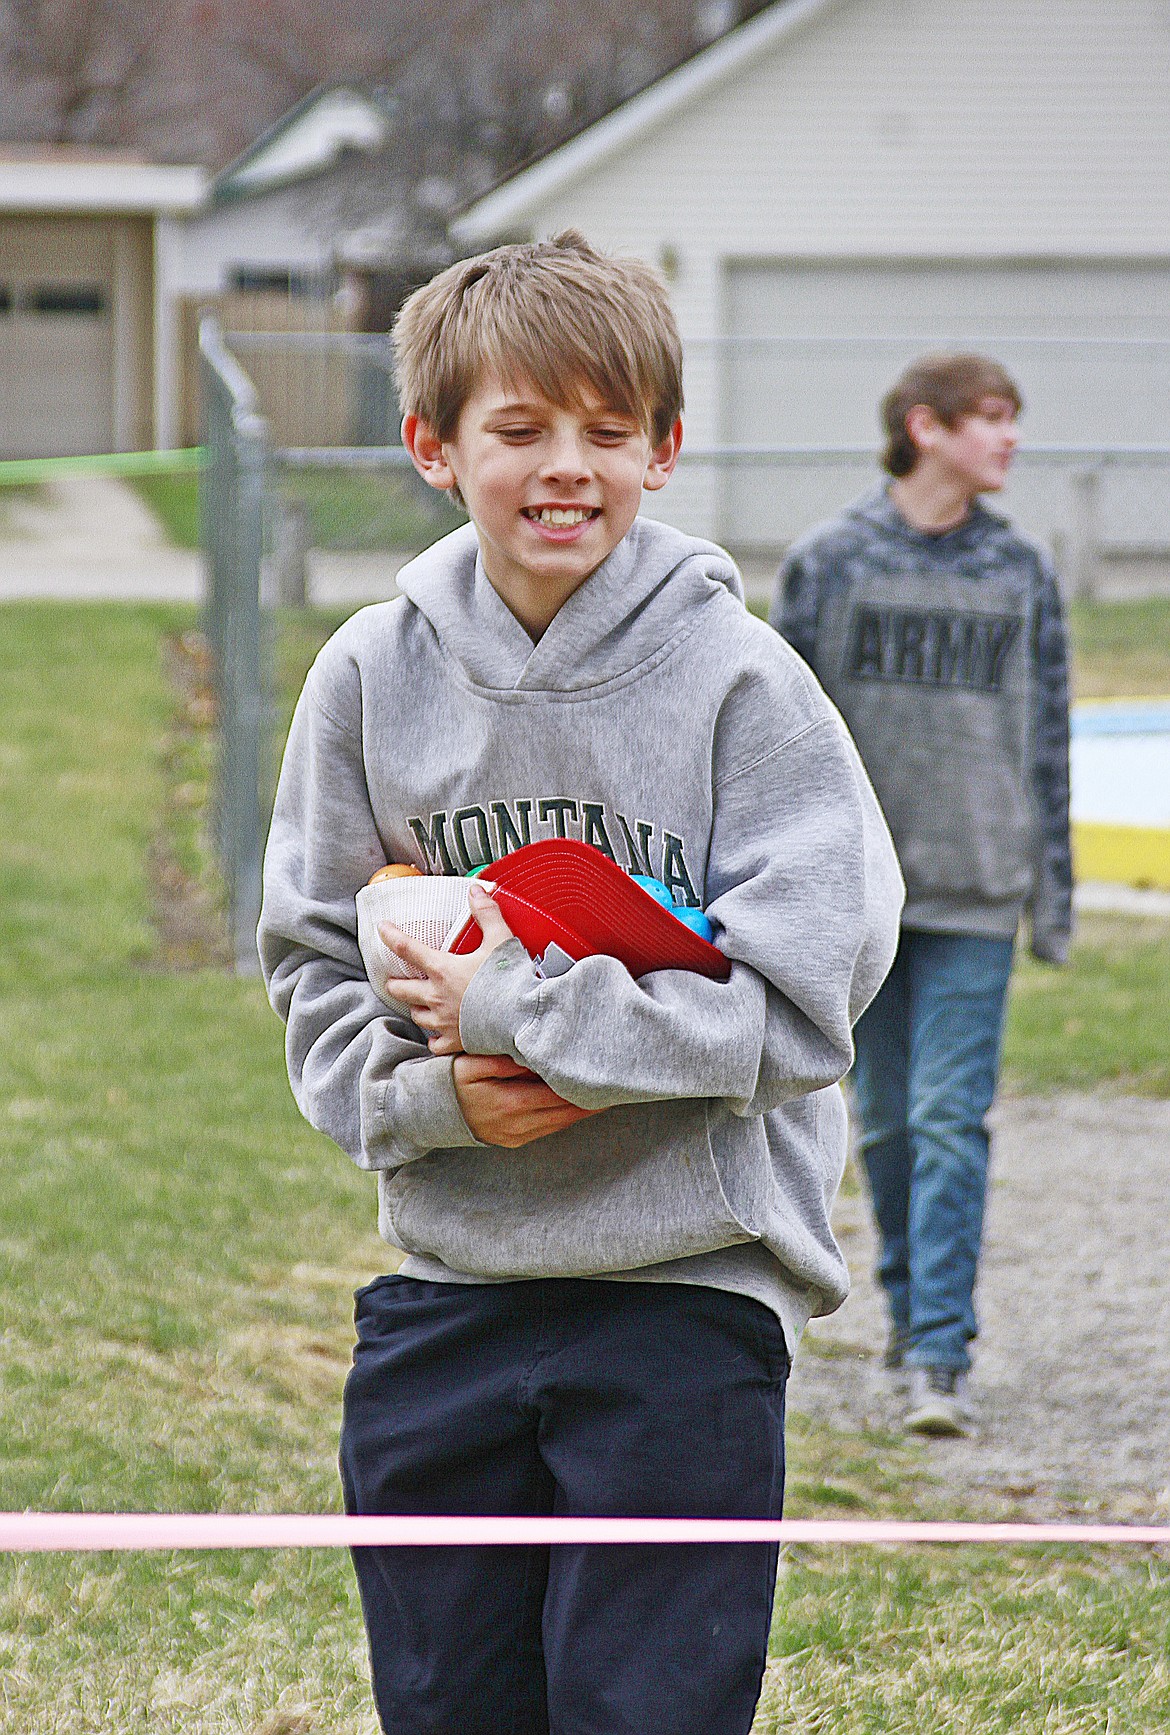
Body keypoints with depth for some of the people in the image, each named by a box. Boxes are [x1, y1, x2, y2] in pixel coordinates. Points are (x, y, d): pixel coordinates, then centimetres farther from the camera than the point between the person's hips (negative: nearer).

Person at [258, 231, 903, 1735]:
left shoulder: (741, 681, -9)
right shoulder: (372, 675, 2)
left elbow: (799, 1001, -13)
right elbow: (310, 964, 8)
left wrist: (509, 1012, -16)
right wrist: (429, 1091, -12)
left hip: (687, 1288, -4)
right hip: (441, 1290, 4)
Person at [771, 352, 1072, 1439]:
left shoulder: (1020, 573, 5)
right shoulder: (828, 562, 0)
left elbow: (1047, 737, 9)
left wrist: (1054, 893, 8)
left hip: (975, 897, 0)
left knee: (950, 1119, -9)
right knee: (885, 1118, 10)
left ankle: (939, 1358, -11)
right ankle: (910, 1303, 30)